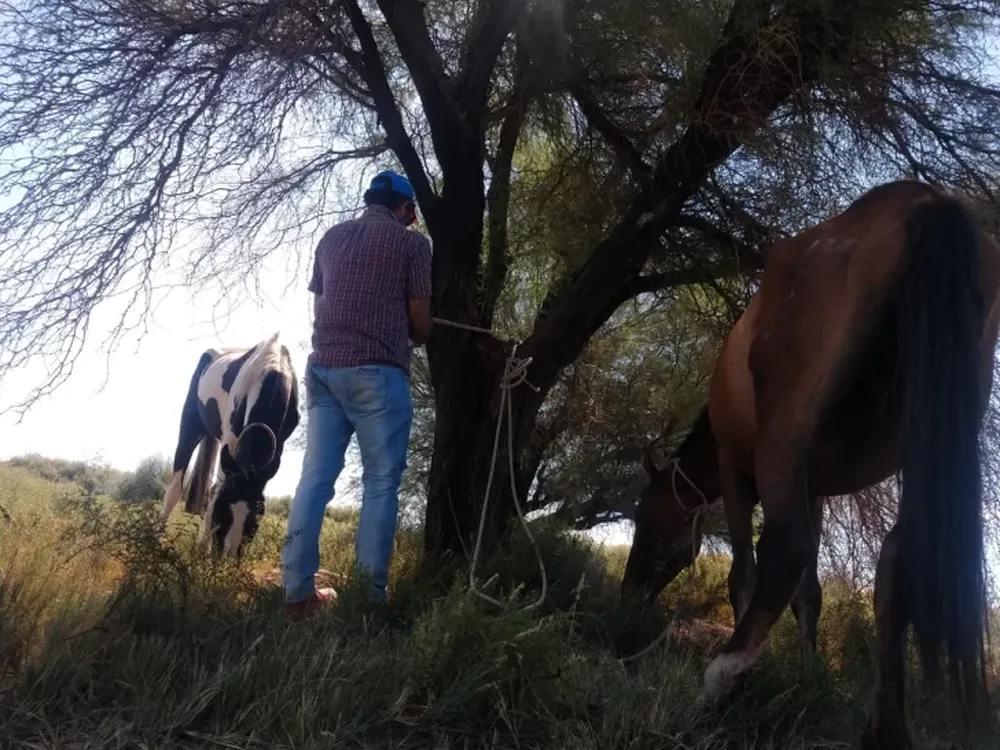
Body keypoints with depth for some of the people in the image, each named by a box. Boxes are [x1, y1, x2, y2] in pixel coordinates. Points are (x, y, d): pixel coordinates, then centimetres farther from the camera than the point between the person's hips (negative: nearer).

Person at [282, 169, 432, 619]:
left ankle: (298, 590, 4)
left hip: (323, 367, 5)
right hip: (376, 372, -5)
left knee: (316, 475, 5)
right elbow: (421, 325, 3)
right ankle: (370, 593, -2)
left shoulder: (331, 238, 19)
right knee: (381, 481, -1)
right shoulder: (410, 242, 4)